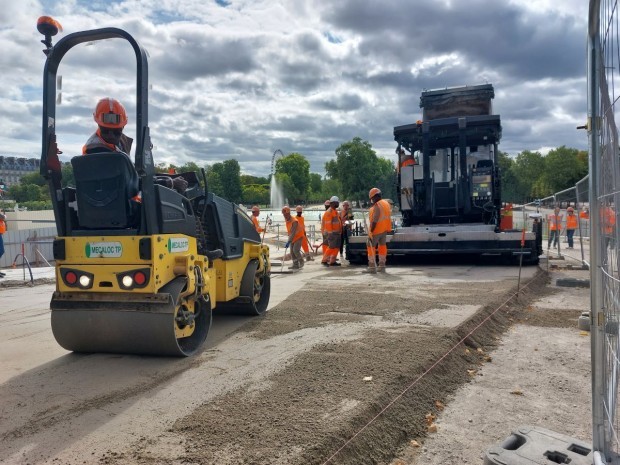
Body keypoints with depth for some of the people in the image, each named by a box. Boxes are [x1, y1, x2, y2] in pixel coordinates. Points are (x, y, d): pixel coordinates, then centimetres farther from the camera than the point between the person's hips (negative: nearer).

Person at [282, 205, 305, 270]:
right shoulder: (286, 219, -2)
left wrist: (288, 242, -40)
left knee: (295, 250, -18)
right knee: (292, 251, 4)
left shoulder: (294, 221, -29)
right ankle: (295, 265, 11)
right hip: (292, 237, 8)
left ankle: (301, 262, 3)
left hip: (298, 236, -8)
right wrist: (289, 239, 16)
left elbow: (293, 233, -35)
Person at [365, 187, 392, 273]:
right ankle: (382, 266, 19)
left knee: (371, 246, 0)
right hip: (385, 229, 9)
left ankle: (372, 267, -1)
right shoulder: (386, 203, 9)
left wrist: (371, 231, -20)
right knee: (382, 246, 14)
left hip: (377, 230, -9)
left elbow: (374, 221, -23)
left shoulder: (377, 206, -20)